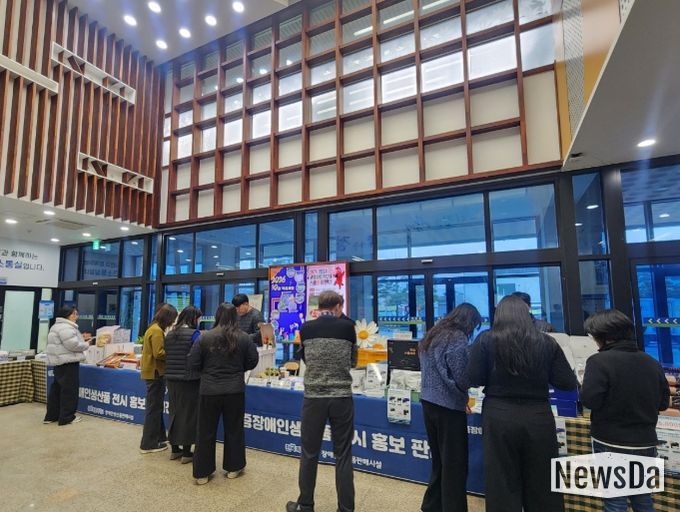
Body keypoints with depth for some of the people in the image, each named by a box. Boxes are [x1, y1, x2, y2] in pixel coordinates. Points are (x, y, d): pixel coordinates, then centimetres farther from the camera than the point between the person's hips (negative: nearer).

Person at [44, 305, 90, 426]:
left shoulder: (58, 326, 18)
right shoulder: (66, 327, -18)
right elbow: (73, 345, -24)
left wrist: (81, 339, 17)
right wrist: (86, 345, -7)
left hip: (59, 362, 11)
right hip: (67, 362, -11)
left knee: (57, 388, 16)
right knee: (69, 390, -3)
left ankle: (51, 416, 24)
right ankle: (66, 417, 4)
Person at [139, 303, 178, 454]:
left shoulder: (154, 328, 12)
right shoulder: (157, 331, -19)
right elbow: (158, 353, -24)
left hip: (152, 372, 10)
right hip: (155, 373, -10)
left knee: (155, 407, 18)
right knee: (154, 408, 0)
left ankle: (158, 436, 30)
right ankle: (149, 444, 9)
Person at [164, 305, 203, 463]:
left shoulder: (170, 334, 8)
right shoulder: (194, 334, -14)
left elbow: (167, 355, 14)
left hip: (171, 379, 7)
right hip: (189, 380, -7)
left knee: (174, 412, 17)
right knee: (188, 413, 4)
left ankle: (174, 450, 28)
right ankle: (186, 453, 13)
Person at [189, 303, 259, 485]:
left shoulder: (205, 337, -10)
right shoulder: (244, 338, -8)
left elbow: (193, 363, -5)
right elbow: (253, 361, 0)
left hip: (209, 390, 0)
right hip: (235, 390, 1)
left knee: (206, 431, 13)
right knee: (234, 429, 16)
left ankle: (202, 473, 23)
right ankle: (233, 467, 28)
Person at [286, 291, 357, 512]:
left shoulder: (306, 328, -3)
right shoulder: (347, 327, -5)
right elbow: (353, 361, 9)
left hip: (313, 397, 1)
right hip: (342, 397, -1)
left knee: (309, 454, 15)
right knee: (343, 455, 11)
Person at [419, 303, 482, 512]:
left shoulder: (432, 336, 11)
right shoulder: (458, 339, -15)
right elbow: (462, 379, -18)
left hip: (428, 401, 8)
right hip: (448, 406, -8)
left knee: (439, 460, 21)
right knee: (454, 464, 7)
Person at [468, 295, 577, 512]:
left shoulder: (485, 340, -6)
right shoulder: (546, 342, -1)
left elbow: (475, 379, -8)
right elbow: (568, 383, 1)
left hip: (499, 417, -2)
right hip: (538, 417, 2)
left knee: (502, 482, 12)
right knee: (542, 483, 18)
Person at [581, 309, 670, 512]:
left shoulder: (599, 361, -19)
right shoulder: (652, 362, 1)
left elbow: (590, 400, -22)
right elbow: (663, 403, 10)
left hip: (611, 444, -6)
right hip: (646, 443, 6)